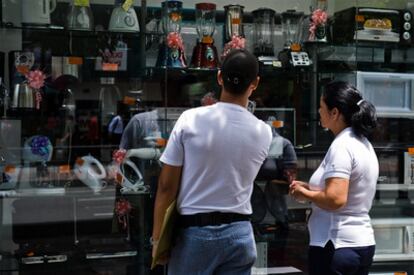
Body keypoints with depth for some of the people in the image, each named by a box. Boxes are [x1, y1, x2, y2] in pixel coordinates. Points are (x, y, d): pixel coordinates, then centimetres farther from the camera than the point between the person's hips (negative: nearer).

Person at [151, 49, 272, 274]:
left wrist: (157, 238, 1)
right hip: (238, 233, 2)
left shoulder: (190, 120, -9)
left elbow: (166, 186, -8)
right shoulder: (263, 133, -1)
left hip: (194, 232, -2)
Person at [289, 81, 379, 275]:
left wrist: (304, 193, -9)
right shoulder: (363, 143, 12)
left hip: (336, 246, -9)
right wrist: (310, 187, 9)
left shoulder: (342, 146, -17)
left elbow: (335, 200, -27)